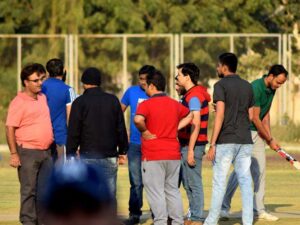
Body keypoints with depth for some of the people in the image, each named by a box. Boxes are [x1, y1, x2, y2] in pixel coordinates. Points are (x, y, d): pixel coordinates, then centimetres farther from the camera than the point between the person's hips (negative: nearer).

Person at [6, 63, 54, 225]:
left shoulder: (43, 97, 12)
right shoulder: (19, 102, -10)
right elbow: (10, 129, -12)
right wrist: (13, 154, -17)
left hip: (46, 152, 7)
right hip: (28, 152, -7)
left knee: (45, 189, 9)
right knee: (29, 190, -4)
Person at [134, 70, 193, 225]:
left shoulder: (146, 104, -10)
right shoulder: (174, 104, 10)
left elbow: (138, 120, -29)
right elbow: (189, 116, 23)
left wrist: (145, 131, -12)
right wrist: (175, 128, 14)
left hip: (153, 156, -6)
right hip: (173, 154, 6)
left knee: (156, 192, -2)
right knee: (173, 190, 13)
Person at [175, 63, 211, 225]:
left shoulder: (194, 96, -16)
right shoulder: (190, 94, 16)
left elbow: (195, 124, -21)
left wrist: (190, 150, -22)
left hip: (192, 145, -10)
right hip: (188, 144, 10)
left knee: (194, 183, -5)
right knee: (187, 183, 15)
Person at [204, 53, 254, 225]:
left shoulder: (221, 85, -7)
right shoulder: (248, 86, 12)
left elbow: (220, 115, -15)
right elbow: (250, 116, 14)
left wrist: (212, 144, -14)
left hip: (226, 140, -5)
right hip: (245, 140, 5)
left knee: (219, 181, 0)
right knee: (245, 180, 4)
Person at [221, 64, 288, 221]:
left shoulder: (271, 90, 6)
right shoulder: (255, 88, -21)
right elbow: (255, 118, -18)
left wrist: (270, 138, 3)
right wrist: (269, 140, -10)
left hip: (258, 133, 9)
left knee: (260, 171, 6)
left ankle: (259, 209, 11)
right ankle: (224, 207, -4)